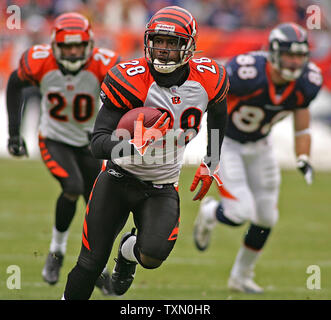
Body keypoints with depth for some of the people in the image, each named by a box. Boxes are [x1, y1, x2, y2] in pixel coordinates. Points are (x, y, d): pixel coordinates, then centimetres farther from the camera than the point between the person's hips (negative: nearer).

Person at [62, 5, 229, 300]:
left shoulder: (208, 80, -10)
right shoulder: (129, 80, -20)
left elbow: (218, 116, 16)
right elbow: (98, 144, -23)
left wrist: (211, 164, 21)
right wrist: (130, 146, -43)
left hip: (162, 188, 1)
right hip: (118, 179, -1)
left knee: (152, 256, -22)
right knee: (90, 265, -2)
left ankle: (129, 252, 17)